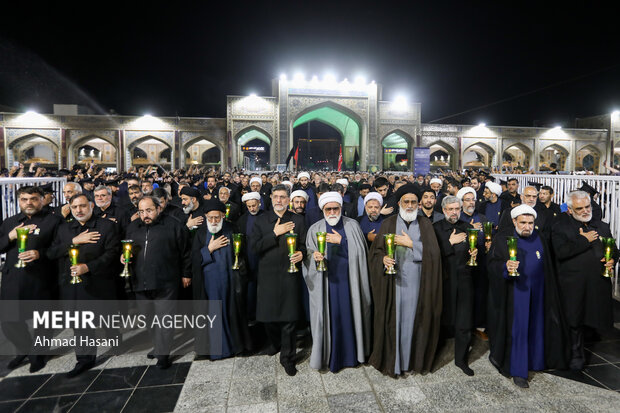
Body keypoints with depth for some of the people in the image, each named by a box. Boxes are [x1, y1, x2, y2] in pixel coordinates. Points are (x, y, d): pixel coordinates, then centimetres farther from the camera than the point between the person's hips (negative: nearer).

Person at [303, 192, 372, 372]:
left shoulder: (352, 225, 1)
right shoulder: (315, 229, 2)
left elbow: (359, 251, -6)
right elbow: (309, 254, 0)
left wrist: (341, 240, -16)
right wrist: (315, 257, -21)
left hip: (349, 281, 0)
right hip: (326, 281, 0)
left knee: (350, 315, 9)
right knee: (329, 317, 7)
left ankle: (351, 353, 31)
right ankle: (329, 355, 27)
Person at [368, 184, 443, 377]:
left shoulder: (425, 224, 5)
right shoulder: (388, 224, 2)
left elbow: (433, 253, -5)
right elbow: (376, 250, -1)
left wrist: (410, 243, -13)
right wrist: (383, 258, -21)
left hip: (417, 282, 1)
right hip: (394, 280, -1)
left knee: (414, 319, 9)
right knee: (393, 319, 5)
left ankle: (414, 359, 30)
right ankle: (392, 360, 24)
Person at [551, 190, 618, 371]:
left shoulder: (602, 226, 13)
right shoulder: (560, 227, -5)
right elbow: (560, 252, -19)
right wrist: (584, 240, -14)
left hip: (599, 282, 4)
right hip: (573, 284, -4)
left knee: (594, 318, 8)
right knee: (574, 320, 6)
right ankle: (576, 354, 21)